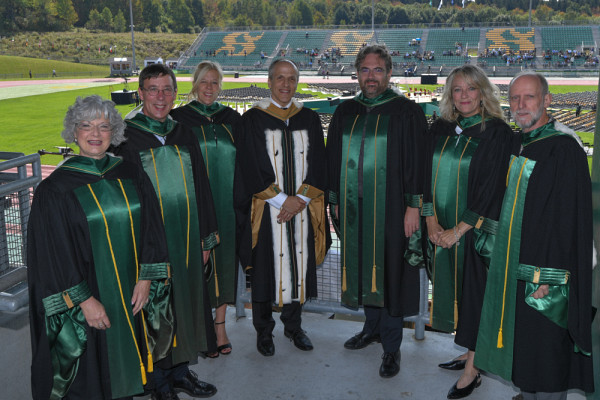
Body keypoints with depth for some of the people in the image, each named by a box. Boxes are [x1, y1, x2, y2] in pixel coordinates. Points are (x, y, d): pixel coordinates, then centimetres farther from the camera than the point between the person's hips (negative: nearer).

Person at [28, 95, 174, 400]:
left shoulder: (131, 176, 2)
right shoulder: (55, 189, -9)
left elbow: (151, 229, 4)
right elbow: (54, 254, -11)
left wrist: (146, 278, -3)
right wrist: (84, 300, -15)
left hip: (132, 294, 4)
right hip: (88, 298, -3)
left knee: (124, 369, 16)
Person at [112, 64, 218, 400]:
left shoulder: (184, 135, 8)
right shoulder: (126, 137, -6)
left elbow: (201, 187, 11)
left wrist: (206, 238, 9)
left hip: (187, 238, 5)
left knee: (187, 299, 13)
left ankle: (181, 371, 31)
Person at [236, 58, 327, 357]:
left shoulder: (309, 119, 8)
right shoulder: (253, 119, -2)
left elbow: (317, 164, 4)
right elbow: (252, 168, -8)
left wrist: (300, 199, -9)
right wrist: (281, 200, -13)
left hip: (302, 209, 3)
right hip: (266, 210, -3)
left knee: (298, 264, 10)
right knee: (266, 268, 4)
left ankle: (293, 326, 28)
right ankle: (264, 331, 21)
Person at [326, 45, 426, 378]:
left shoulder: (407, 112, -4)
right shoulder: (346, 113, 9)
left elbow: (417, 162, -6)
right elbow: (334, 160, 15)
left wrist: (413, 206, -11)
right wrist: (336, 202, 12)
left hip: (390, 210, -4)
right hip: (354, 209, 5)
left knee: (390, 271, 1)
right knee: (362, 266, 13)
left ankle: (391, 345, 12)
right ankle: (374, 326, 32)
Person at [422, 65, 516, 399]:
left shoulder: (497, 133, -9)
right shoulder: (441, 130, 6)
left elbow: (492, 189, -14)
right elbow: (428, 176, 6)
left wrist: (459, 230, -15)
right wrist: (432, 221, -6)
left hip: (476, 230, -5)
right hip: (443, 230, 5)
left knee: (474, 293, 1)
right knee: (455, 291, 12)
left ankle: (472, 371, 12)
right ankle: (472, 354, 27)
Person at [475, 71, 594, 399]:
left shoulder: (563, 147, -15)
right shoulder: (519, 146, 11)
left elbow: (568, 219, -19)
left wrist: (547, 277, -22)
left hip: (543, 270, -8)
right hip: (514, 268, 8)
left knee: (544, 353, 2)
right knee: (522, 349, 17)